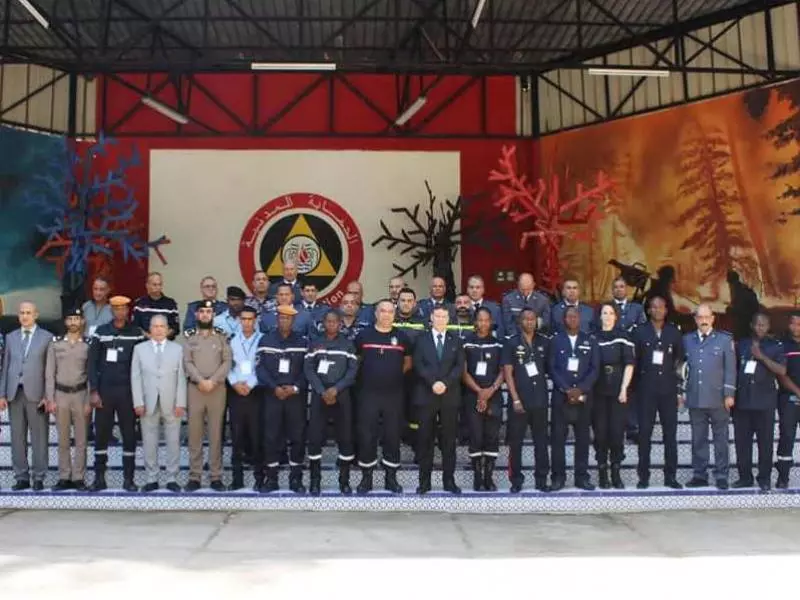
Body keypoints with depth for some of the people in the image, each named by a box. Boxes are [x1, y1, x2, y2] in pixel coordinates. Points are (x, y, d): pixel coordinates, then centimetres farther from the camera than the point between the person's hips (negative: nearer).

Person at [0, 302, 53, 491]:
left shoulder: (47, 337, 3)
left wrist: (48, 396, -7)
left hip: (36, 394, -3)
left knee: (39, 437, 0)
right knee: (17, 437, 6)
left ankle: (39, 477, 6)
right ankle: (22, 477, 13)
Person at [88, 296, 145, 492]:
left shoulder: (137, 333, 2)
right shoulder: (101, 332, 5)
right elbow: (92, 363, 3)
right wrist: (94, 391, -4)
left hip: (128, 391, -1)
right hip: (104, 390, 1)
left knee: (129, 435, 2)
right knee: (101, 435, 4)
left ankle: (128, 478, 9)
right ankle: (99, 478, 13)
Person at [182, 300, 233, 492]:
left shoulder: (222, 336, 7)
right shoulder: (189, 336, 7)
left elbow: (227, 362, -1)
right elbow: (187, 362, -2)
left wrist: (213, 381, -13)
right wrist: (200, 381, -15)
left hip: (217, 388, 0)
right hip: (195, 388, 0)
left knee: (216, 433, 2)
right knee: (194, 433, 2)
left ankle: (216, 477, 7)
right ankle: (194, 476, 8)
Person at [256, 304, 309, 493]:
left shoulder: (302, 341, 5)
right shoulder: (266, 340, 6)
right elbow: (260, 368, 0)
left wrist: (295, 388, -12)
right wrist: (274, 387, -11)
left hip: (296, 395, 0)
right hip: (272, 395, 0)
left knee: (298, 436, 1)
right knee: (271, 437, 1)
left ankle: (296, 478, 10)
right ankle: (271, 478, 10)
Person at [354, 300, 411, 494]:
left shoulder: (401, 337, 5)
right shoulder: (364, 335, 2)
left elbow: (408, 361, 16)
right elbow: (355, 359, 12)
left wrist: (397, 374, 4)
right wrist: (365, 375, 4)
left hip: (394, 394, 1)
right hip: (368, 393, -1)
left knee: (393, 436, 6)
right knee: (366, 436, 2)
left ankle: (391, 478, 16)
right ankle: (366, 478, 13)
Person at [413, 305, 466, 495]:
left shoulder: (456, 341, 12)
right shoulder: (421, 340, 9)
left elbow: (459, 367, 1)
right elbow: (418, 365, -2)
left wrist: (446, 383, -13)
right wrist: (433, 383, -15)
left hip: (450, 396, 1)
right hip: (426, 395, -1)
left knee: (449, 440, 3)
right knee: (425, 439, 1)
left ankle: (449, 480, 9)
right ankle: (424, 481, 6)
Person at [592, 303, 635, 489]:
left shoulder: (623, 337, 2)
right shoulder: (593, 337, 6)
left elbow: (629, 365, 0)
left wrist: (624, 389, -7)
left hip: (617, 391, -1)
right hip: (598, 391, 1)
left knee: (617, 431, 0)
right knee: (600, 431, 2)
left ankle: (616, 473, 10)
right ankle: (602, 473, 10)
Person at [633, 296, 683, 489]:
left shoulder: (674, 332, 9)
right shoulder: (639, 332, 4)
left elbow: (680, 359, 10)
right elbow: (634, 360, 5)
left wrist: (679, 387, 5)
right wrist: (636, 385, 2)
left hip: (668, 388, 1)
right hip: (646, 389, -1)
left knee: (670, 433, 3)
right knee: (644, 432, 0)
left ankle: (670, 476, 10)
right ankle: (643, 476, 6)